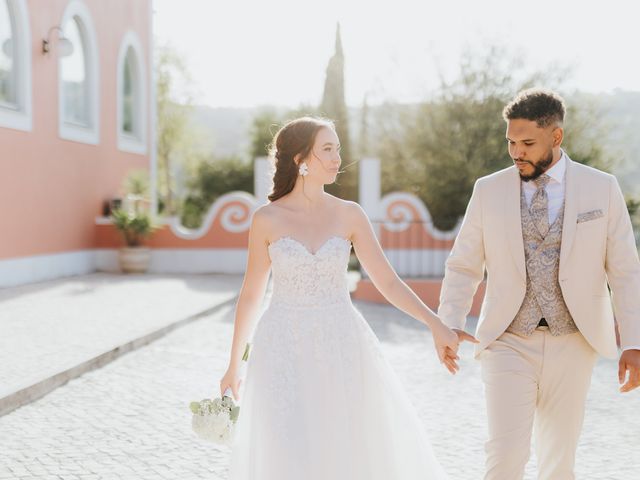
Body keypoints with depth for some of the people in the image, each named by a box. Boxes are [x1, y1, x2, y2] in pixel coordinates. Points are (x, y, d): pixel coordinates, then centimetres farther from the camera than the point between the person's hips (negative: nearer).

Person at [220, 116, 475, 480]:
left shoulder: (349, 215, 1)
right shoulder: (267, 219, -2)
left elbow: (388, 281, -1)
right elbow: (251, 296, 5)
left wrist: (435, 324, -14)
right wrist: (234, 365, 10)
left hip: (340, 348, 2)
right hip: (285, 352, -1)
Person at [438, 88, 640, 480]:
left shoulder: (602, 188, -1)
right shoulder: (489, 190, 1)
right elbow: (463, 267, 4)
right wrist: (448, 326, -10)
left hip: (573, 344, 1)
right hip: (509, 343, 0)